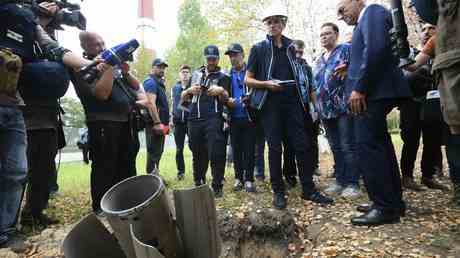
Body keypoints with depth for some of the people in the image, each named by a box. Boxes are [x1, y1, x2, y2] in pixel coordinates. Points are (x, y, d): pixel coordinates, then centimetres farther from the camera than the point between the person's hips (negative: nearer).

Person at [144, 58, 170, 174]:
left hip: (160, 123, 10)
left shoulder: (159, 83, 20)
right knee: (154, 152, -7)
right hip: (155, 124, -10)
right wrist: (157, 123, -28)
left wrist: (165, 122, 22)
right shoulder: (151, 82, -11)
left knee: (158, 152, 16)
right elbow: (151, 104, -23)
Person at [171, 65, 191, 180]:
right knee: (179, 149, 8)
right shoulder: (174, 88, 12)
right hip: (178, 122, 3)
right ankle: (180, 171, 19)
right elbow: (173, 104, 17)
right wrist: (171, 119, 14)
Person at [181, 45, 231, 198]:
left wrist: (221, 91, -24)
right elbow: (183, 98, 18)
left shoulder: (222, 77, 10)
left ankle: (217, 186, 2)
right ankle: (198, 184, 23)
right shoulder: (196, 74, 19)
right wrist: (189, 90, -3)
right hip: (194, 120, 3)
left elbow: (225, 99, -2)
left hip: (213, 119, -3)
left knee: (216, 154, -10)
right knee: (198, 155, 9)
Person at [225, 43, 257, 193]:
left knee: (249, 149, 1)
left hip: (249, 116, -3)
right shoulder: (228, 75, 13)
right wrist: (227, 101, -6)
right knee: (236, 149, 7)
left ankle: (249, 179, 11)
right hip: (234, 118, 3)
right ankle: (239, 178, 19)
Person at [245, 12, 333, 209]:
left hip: (293, 101, 3)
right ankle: (278, 192, 12)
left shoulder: (290, 47, 15)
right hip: (270, 103, -3)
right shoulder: (258, 48, 6)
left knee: (303, 145, 1)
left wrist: (303, 93, 11)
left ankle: (309, 189, 14)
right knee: (275, 148, 0)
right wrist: (266, 84, -14)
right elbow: (248, 80, 3)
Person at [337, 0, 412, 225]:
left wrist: (359, 88, -21)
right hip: (373, 92, 10)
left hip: (372, 92, -10)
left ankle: (385, 207, -3)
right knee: (380, 146, 12)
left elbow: (376, 48, -18)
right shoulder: (365, 23, 26)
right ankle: (393, 202, 22)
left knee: (367, 147, -11)